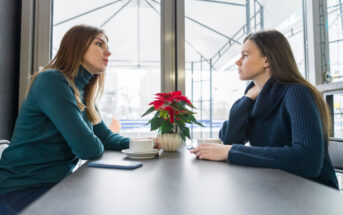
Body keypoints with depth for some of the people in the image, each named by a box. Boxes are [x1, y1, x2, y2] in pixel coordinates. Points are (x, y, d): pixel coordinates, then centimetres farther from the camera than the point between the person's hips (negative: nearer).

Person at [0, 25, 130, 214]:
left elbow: (106, 136, 7)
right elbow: (87, 148, -25)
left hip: (57, 184, 8)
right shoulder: (51, 80, -19)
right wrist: (99, 147, -2)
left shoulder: (81, 94, 8)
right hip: (22, 190, -7)